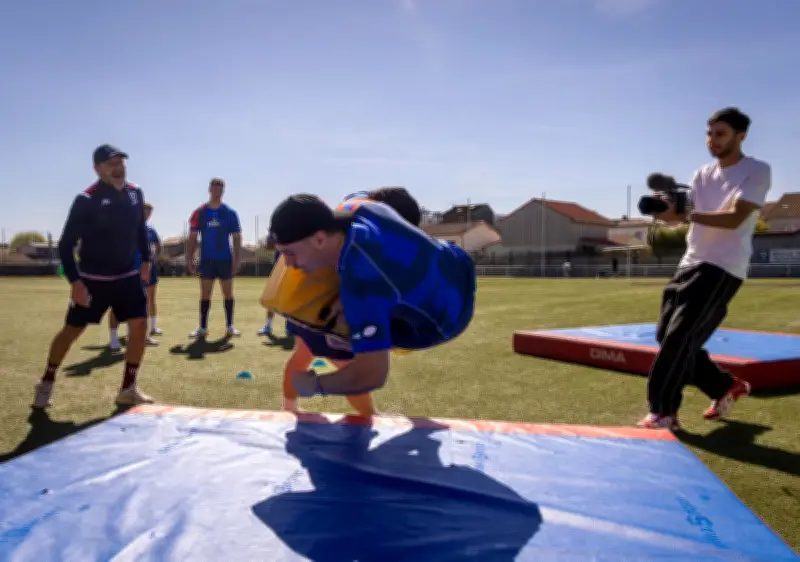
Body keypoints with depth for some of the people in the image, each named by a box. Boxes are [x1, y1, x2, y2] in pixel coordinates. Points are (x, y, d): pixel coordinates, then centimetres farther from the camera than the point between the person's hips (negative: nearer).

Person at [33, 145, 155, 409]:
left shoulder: (135, 193, 0)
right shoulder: (86, 200, -17)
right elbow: (65, 244, -16)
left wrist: (145, 259, 13)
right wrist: (74, 281, -24)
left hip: (128, 275, 5)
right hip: (92, 278, -4)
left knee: (139, 324, -5)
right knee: (72, 330, 5)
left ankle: (128, 389, 8)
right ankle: (46, 383, 28)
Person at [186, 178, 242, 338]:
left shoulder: (230, 213, 0)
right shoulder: (199, 212, 2)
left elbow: (236, 238, 2)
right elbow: (193, 237, 4)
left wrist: (236, 260, -5)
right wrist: (190, 258, -3)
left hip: (225, 259, 0)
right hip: (206, 259, 1)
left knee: (228, 292, 5)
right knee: (205, 293, 4)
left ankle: (230, 326, 14)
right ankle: (203, 327, 11)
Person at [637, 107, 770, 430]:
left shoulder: (757, 171, -6)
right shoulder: (702, 175, 14)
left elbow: (734, 218, -20)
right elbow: (688, 214, 6)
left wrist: (685, 215, -33)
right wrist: (668, 208, -16)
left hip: (722, 268, -8)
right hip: (691, 264, 8)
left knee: (679, 338, -15)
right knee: (667, 336, 8)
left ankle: (663, 413, -6)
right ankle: (726, 387, 27)